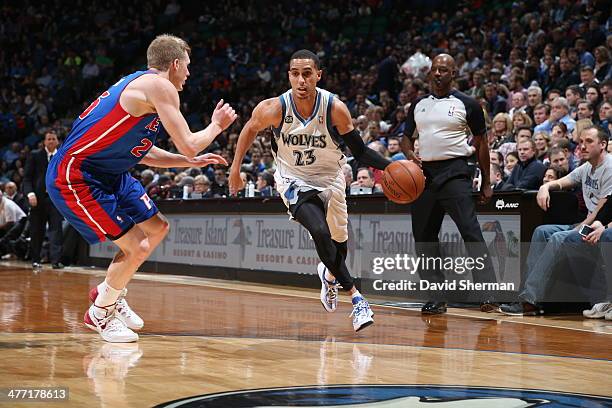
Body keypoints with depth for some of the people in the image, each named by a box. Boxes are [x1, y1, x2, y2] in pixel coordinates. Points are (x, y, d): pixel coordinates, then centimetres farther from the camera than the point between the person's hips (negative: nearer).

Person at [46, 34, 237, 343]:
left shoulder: (140, 85, 15)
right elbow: (188, 144, -19)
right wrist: (217, 125, 0)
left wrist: (192, 162, 21)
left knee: (157, 229, 18)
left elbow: (141, 152, 24)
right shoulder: (160, 86, -16)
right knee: (136, 248, -10)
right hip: (74, 177, -10)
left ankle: (109, 292, 33)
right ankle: (99, 314, 11)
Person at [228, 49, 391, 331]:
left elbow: (360, 152, -16)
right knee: (320, 232, -26)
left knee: (338, 242, 14)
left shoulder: (335, 109, -25)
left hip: (330, 179, 2)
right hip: (294, 181, -2)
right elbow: (251, 129, -2)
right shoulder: (274, 108, -25)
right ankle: (354, 296, -14)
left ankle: (330, 275, 51)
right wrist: (235, 168, 1)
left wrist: (390, 167, -33)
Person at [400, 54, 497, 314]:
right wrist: (410, 155, -4)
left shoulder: (467, 104, 1)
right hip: (424, 174, 5)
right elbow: (406, 138, 20)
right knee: (423, 237, 6)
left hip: (454, 173, -5)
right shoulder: (418, 105, 13)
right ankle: (437, 298, 14)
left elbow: (481, 143, 5)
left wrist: (486, 184, 2)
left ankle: (489, 294, -20)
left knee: (471, 232, -16)